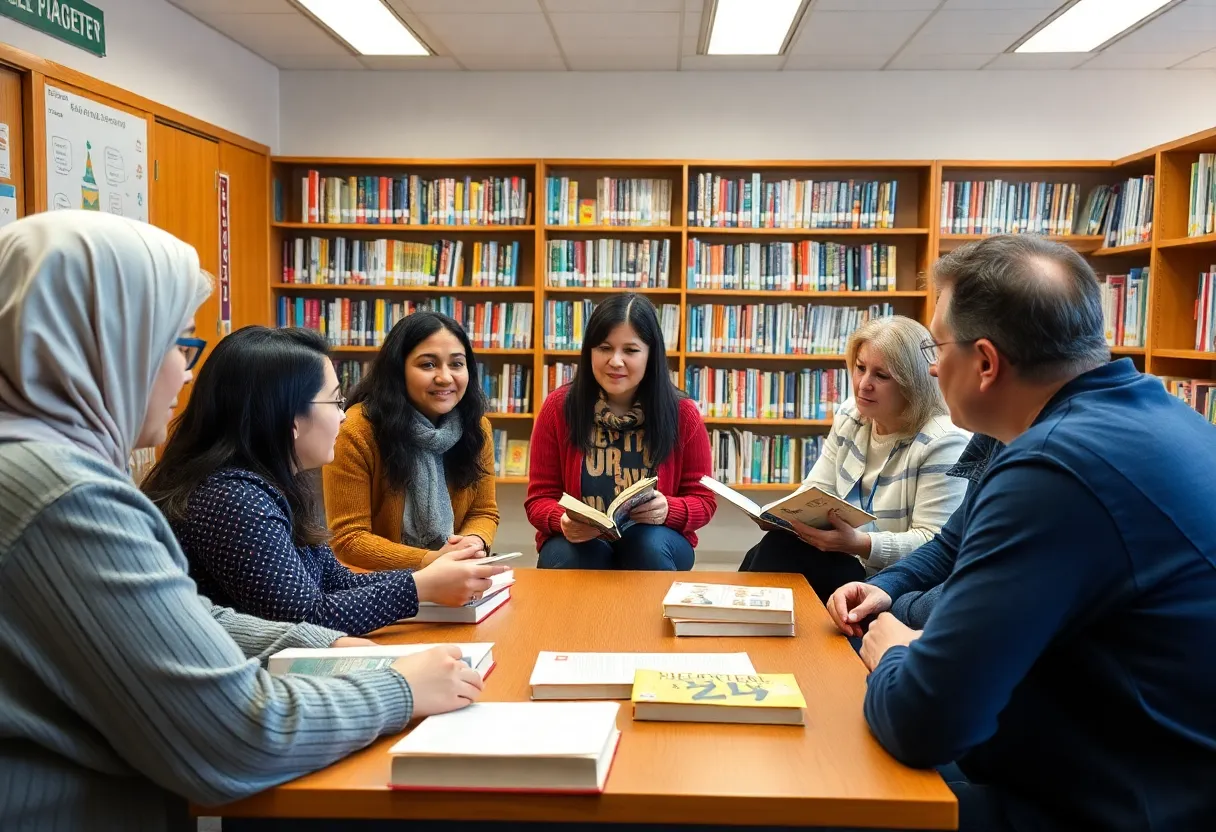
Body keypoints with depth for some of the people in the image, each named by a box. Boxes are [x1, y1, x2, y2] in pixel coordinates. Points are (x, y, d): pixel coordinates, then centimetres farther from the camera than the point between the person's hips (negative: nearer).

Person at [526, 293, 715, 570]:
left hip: (657, 540, 1)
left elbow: (702, 500, 0)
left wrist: (668, 510, -23)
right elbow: (540, 498, -1)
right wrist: (563, 522, -25)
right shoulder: (558, 407, -5)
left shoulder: (682, 413, -5)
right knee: (575, 560, -35)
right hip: (576, 540, -1)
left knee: (647, 545, -33)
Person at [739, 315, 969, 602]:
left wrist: (860, 544, -34)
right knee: (766, 555, -18)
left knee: (781, 553, -24)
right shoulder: (850, 416, 6)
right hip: (848, 560, 7)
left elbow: (934, 546, -21)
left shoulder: (943, 442, -17)